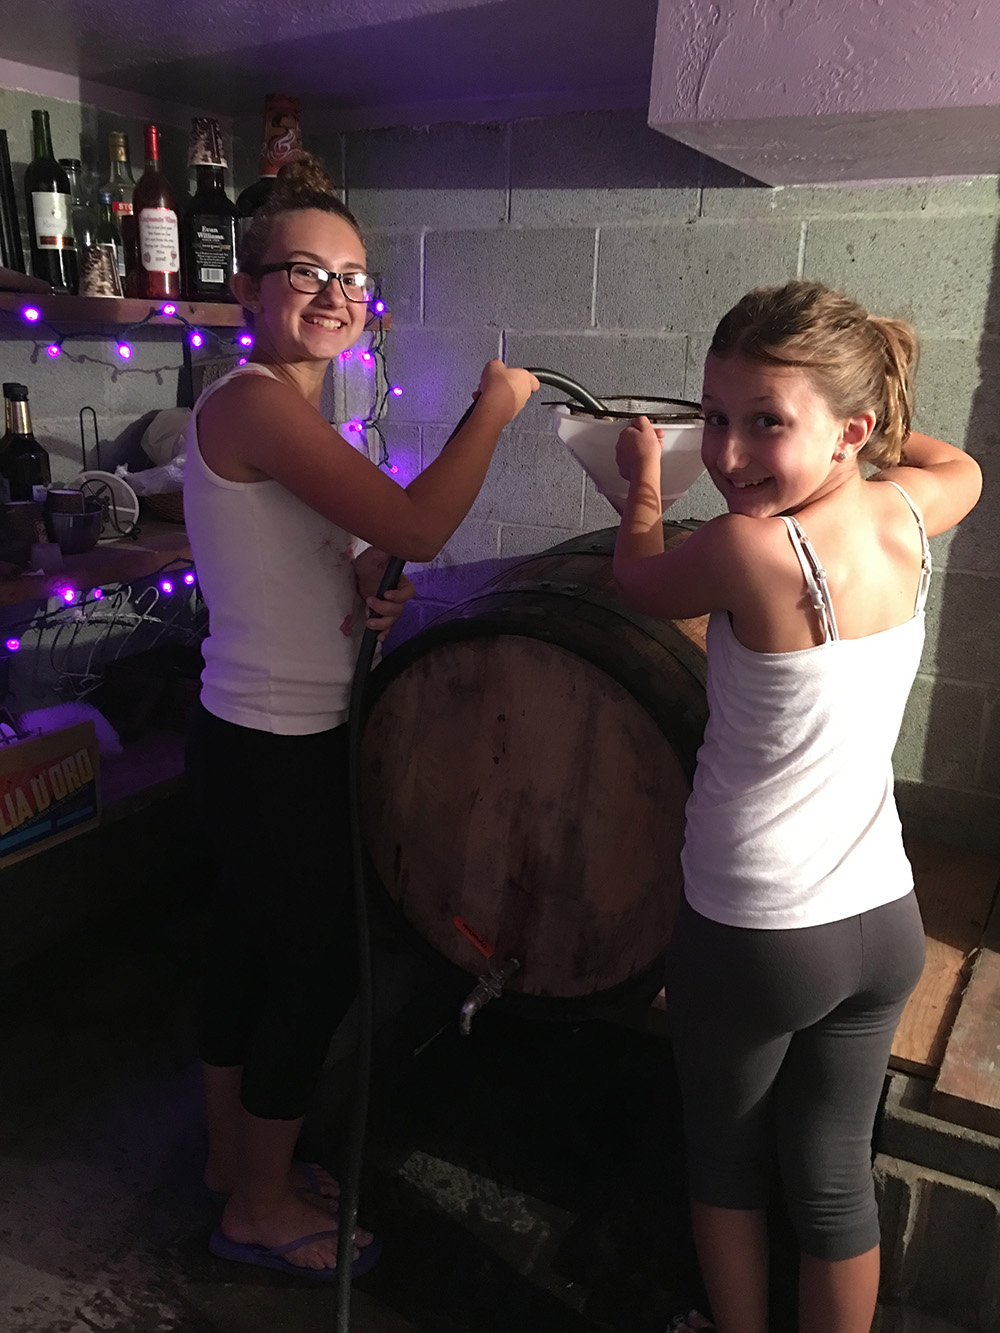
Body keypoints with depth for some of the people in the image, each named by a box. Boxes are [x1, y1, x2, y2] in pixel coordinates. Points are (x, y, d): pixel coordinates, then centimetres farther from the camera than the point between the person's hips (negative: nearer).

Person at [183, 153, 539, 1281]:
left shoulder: (285, 409, 11)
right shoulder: (253, 402, -20)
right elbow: (418, 525, -28)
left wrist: (370, 584, -6)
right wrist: (496, 405, -14)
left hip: (254, 736, 10)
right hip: (277, 752, -9)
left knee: (247, 946, 20)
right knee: (317, 967, 5)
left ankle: (232, 1155, 41)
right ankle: (262, 1206, 27)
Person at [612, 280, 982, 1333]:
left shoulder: (749, 547, -26)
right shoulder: (907, 514, -7)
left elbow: (639, 582, -3)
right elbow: (958, 466, 19)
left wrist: (643, 481, 15)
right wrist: (869, 396, 26)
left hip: (753, 937, -5)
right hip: (885, 922, 5)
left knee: (724, 1159, 22)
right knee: (834, 1172, 21)